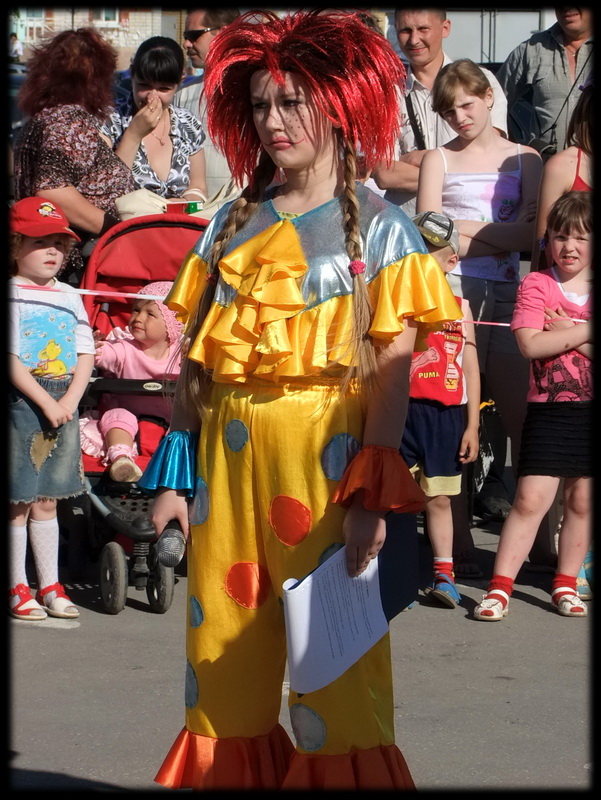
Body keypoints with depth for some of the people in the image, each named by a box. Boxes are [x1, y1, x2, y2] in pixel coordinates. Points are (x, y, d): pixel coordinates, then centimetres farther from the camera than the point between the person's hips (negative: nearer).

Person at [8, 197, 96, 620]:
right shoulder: (11, 296, -7)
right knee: (19, 501, 0)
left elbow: (86, 355, 7)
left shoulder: (70, 298, 9)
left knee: (46, 500, 12)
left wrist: (70, 400, -8)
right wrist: (46, 402, -16)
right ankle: (18, 588, 9)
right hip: (20, 402, -5)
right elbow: (11, 361, -13)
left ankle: (50, 585, 17)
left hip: (63, 403, 5)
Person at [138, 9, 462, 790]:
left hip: (325, 452, -4)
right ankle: (226, 772, 21)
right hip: (226, 452, 4)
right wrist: (177, 473, 7)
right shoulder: (233, 222, 13)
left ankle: (342, 770, 10)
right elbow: (198, 356, 11)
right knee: (221, 641, 8)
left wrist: (374, 493, -16)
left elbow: (393, 367, -8)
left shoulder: (377, 226, 0)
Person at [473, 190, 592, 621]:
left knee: (582, 500, 8)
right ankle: (499, 587, -4)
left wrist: (567, 334, -14)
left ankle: (565, 585, 20)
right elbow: (530, 344, -16)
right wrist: (585, 332, -12)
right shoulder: (537, 284, -1)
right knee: (531, 499, -8)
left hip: (590, 409, 3)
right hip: (550, 408, -3)